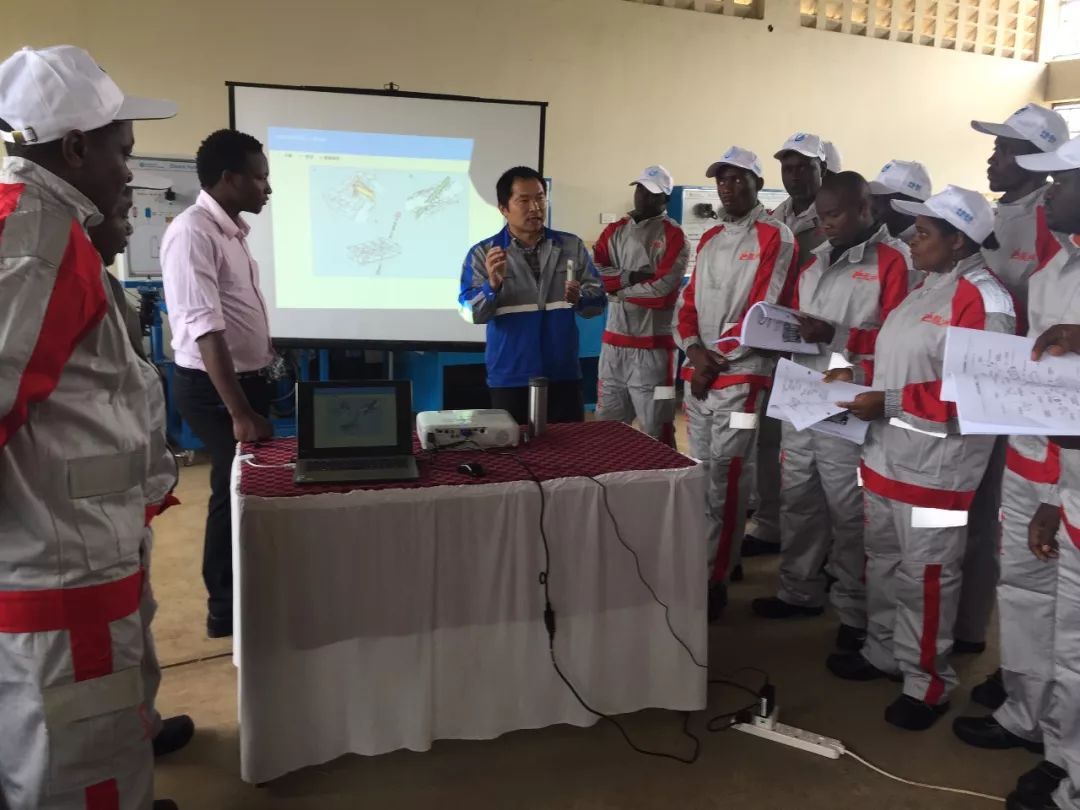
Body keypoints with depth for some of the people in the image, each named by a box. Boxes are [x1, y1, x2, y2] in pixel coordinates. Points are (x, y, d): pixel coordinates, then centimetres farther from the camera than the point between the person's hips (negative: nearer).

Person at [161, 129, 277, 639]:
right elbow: (205, 330, -26)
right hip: (212, 387, -9)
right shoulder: (193, 233, -19)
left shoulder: (233, 231, 10)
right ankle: (225, 610, 17)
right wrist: (239, 413, -29)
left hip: (246, 378, 9)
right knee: (235, 488, 0)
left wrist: (261, 379, 19)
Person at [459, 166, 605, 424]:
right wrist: (493, 285, -28)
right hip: (510, 380, -2)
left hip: (564, 376, 2)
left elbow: (598, 300, 3)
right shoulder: (483, 253, -2)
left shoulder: (572, 246, 6)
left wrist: (579, 299, -18)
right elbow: (471, 313, -10)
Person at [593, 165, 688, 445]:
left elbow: (661, 290, -16)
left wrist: (616, 285, -6)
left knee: (655, 431, 3)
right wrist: (631, 277, -13)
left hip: (653, 345, -5)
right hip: (613, 341, 5)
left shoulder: (673, 236, -4)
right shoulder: (615, 230, 12)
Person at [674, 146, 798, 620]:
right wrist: (695, 351, -5)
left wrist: (717, 359, -11)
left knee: (725, 482, -6)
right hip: (697, 375, 7)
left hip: (741, 377, -7)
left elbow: (764, 310, -13)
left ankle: (716, 581, 2)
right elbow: (687, 303, 13)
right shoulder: (709, 240, 17)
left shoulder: (775, 238, -5)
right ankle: (701, 565, 21)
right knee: (701, 476, 11)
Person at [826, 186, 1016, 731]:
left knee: (925, 576, 3)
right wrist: (858, 379, 6)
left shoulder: (983, 299, -16)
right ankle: (883, 653, 36)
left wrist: (889, 403, -23)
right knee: (883, 561, 19)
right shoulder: (926, 287, 13)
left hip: (934, 466, -9)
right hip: (887, 453, 9)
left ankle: (928, 680, 20)